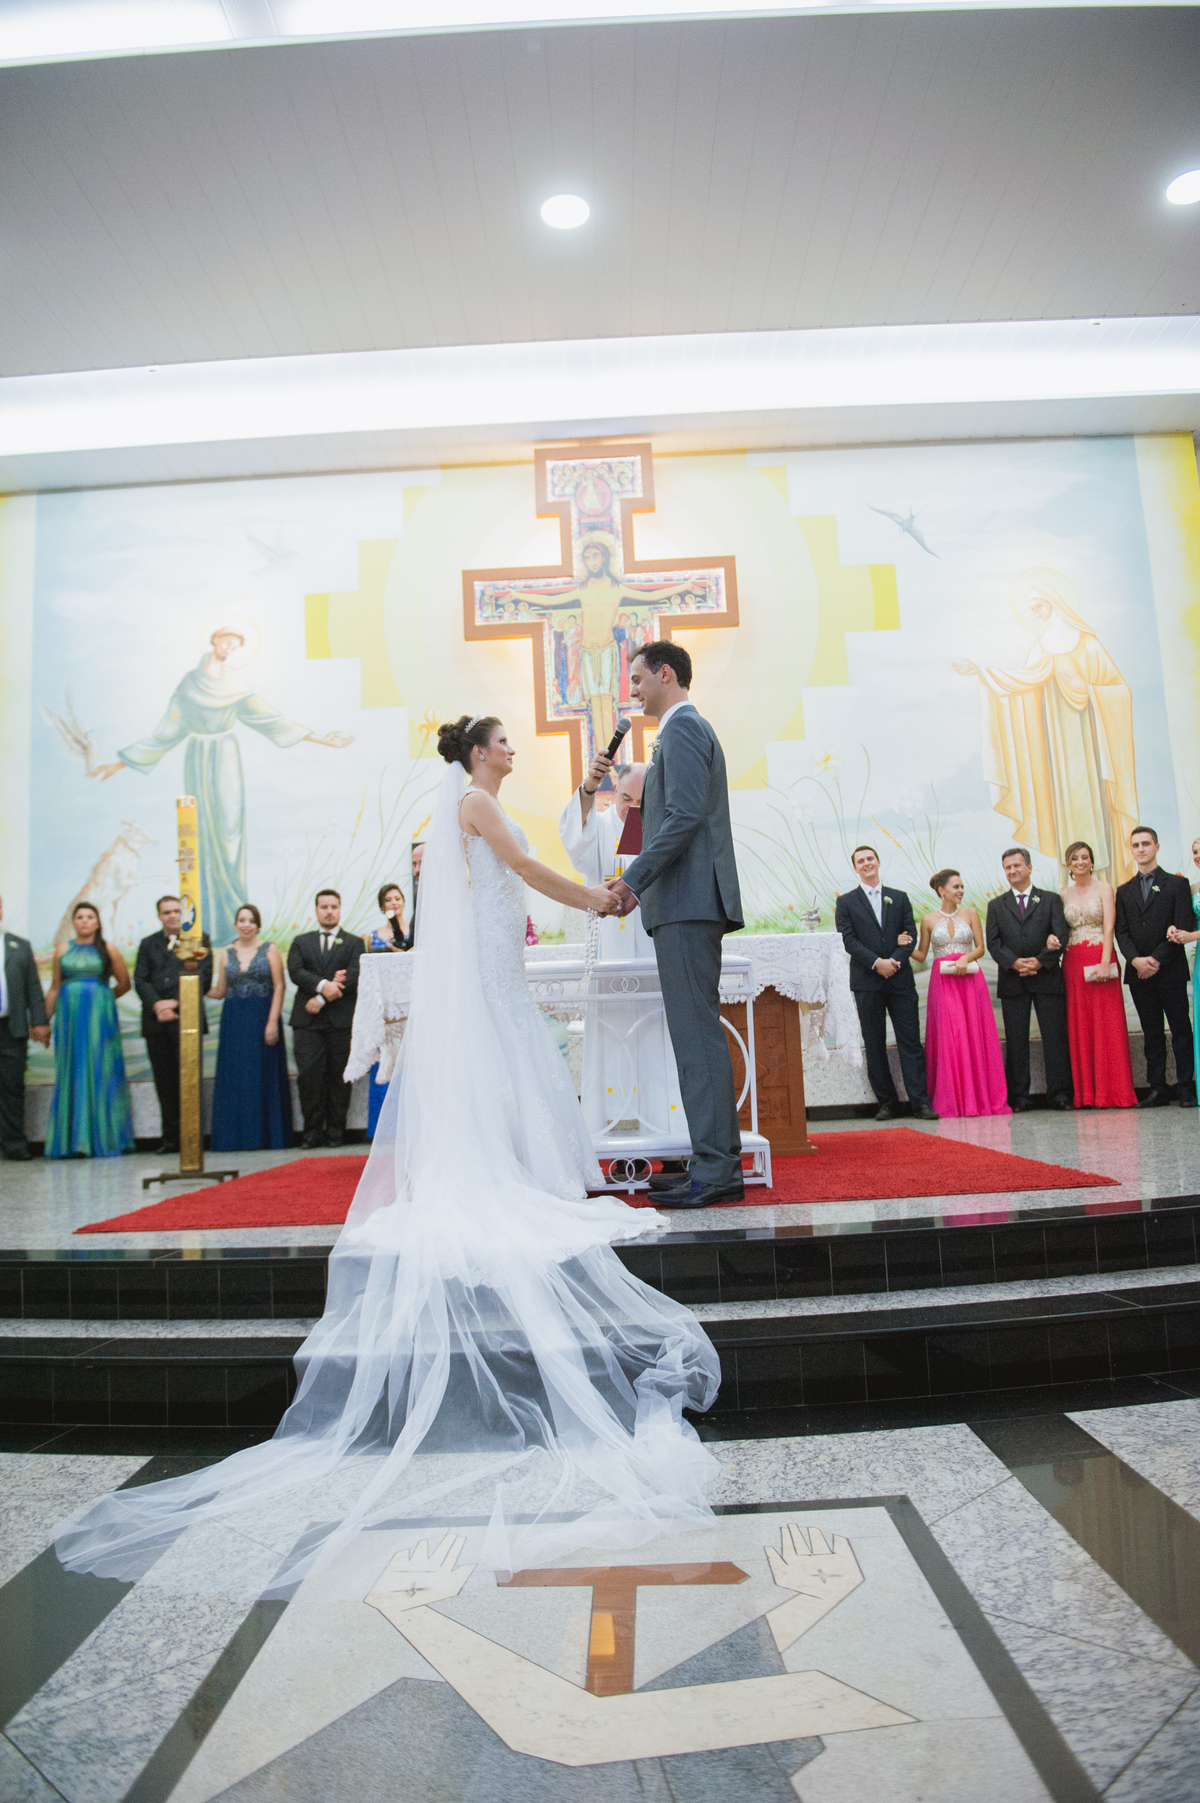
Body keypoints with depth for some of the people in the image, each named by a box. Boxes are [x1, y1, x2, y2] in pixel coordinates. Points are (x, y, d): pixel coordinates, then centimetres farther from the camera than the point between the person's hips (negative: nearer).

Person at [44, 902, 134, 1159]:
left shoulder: (108, 950, 5)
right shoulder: (62, 950, 10)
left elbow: (124, 983, 9)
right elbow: (55, 988, 11)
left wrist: (100, 1000, 7)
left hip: (100, 1018, -2)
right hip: (69, 1018, 2)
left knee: (101, 1074, -2)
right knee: (71, 1075, 2)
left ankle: (104, 1139, 5)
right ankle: (73, 1140, 7)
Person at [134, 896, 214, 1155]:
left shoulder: (200, 940, 9)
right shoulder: (148, 944, 18)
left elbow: (204, 979, 0)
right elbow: (140, 981, 7)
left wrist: (175, 1003, -9)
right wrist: (156, 1005, -10)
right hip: (156, 1020, 3)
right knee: (165, 1081, 3)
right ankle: (171, 1138, 8)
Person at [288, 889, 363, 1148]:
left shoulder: (354, 942, 11)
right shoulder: (301, 942, 17)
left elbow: (353, 975, -4)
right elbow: (295, 971, 0)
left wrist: (323, 999, -12)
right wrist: (323, 985, -17)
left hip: (341, 1019, -1)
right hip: (307, 1020, 1)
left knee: (339, 1076, 1)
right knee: (308, 1075, -5)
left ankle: (335, 1128, 12)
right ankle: (313, 1129, 4)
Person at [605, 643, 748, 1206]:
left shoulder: (682, 728, -6)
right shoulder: (690, 729, 26)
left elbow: (685, 816, -18)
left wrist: (633, 878, -16)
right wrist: (642, 885, 18)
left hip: (687, 905, -11)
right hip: (693, 904, 11)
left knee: (695, 1031, -11)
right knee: (699, 1031, 10)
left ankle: (714, 1169, -8)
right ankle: (720, 1161, 15)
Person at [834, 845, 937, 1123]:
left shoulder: (900, 898, 14)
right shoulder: (846, 902, 7)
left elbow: (910, 934, 6)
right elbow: (848, 940, -3)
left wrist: (895, 961, -11)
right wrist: (876, 962, -14)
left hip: (900, 979, 1)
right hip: (867, 982, -1)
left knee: (911, 1041, -2)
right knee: (874, 1045, 2)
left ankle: (920, 1101, -1)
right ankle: (887, 1101, 9)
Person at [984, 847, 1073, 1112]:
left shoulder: (1051, 899, 10)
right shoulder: (996, 905, 13)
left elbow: (1061, 936, -1)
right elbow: (993, 942, 3)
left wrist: (1039, 961, -13)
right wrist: (1015, 962, -12)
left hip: (1047, 978, -1)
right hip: (1012, 981, 1)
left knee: (1055, 1037, -1)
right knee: (1015, 1040, 2)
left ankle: (1059, 1093, 6)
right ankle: (1019, 1096, 5)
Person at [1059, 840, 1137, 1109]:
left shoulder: (1104, 889, 3)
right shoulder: (1063, 895, 13)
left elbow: (1109, 928, -6)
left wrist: (1105, 962, -17)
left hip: (1101, 959, -3)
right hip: (1073, 963, 3)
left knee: (1107, 1026, -4)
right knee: (1079, 1028, 2)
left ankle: (1112, 1092, 2)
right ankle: (1085, 1094, 6)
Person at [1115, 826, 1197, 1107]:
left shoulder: (1177, 884, 4)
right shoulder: (1124, 891, 15)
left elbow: (1183, 928, -5)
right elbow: (1121, 932, 7)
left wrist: (1157, 959, -13)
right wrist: (1136, 959, -10)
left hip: (1170, 970, -3)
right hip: (1138, 973, 3)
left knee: (1180, 1029, 0)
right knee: (1151, 1032, 5)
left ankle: (1187, 1088, 4)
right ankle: (1158, 1089, 7)